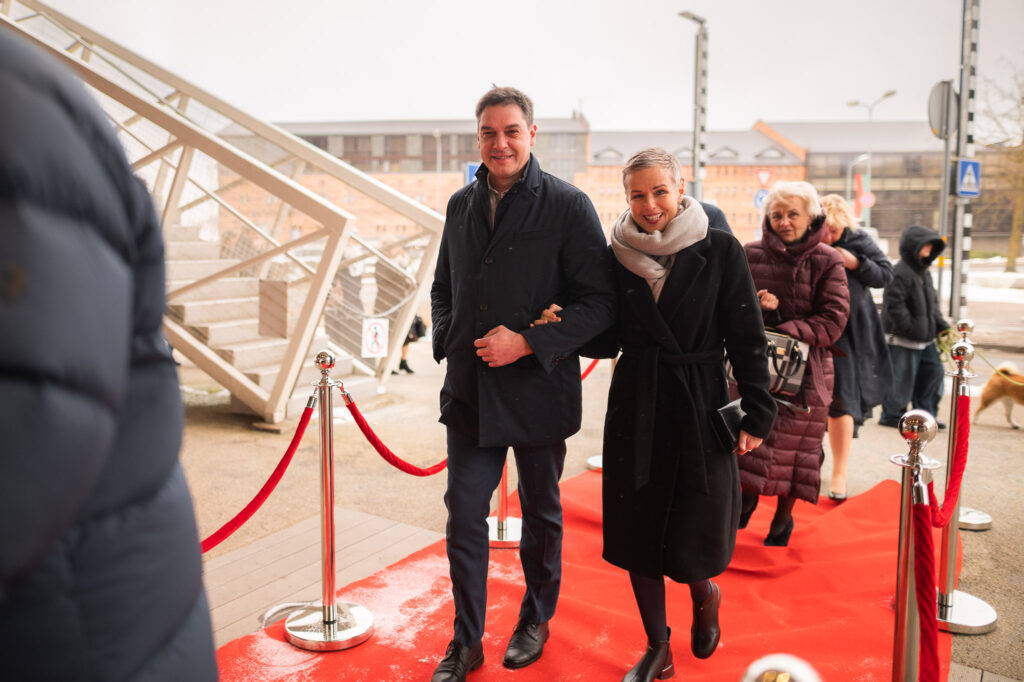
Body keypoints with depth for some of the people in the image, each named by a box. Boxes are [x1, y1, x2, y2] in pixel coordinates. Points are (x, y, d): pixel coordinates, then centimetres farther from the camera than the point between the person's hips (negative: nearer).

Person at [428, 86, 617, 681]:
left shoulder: (568, 206, -8)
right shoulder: (461, 204, 8)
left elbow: (601, 301, -11)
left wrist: (529, 342, -19)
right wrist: (447, 338, 0)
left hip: (538, 391, -3)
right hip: (469, 391, 4)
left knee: (541, 512, 15)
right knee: (464, 515, 4)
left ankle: (537, 619, 38)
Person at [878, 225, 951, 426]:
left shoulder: (924, 273, 15)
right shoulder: (900, 273, -17)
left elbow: (933, 304, 22)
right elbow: (894, 306, -22)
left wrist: (942, 326, 10)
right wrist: (912, 329, -23)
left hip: (925, 339, 10)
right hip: (902, 341, -10)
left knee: (934, 372, 13)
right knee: (902, 379, -3)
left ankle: (926, 414, 24)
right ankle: (891, 415, 12)